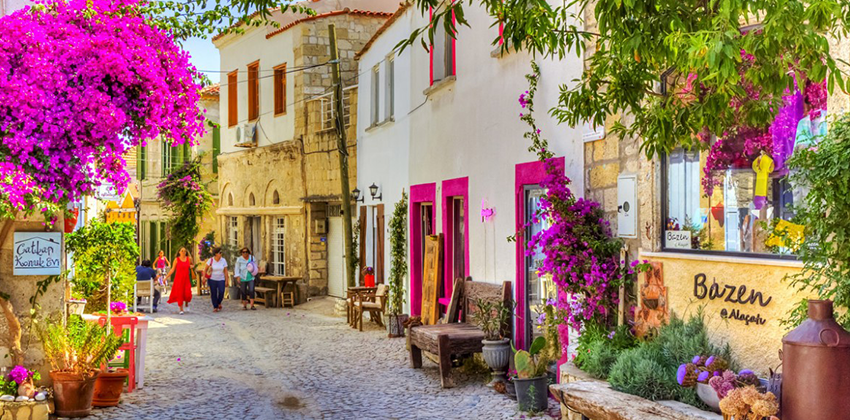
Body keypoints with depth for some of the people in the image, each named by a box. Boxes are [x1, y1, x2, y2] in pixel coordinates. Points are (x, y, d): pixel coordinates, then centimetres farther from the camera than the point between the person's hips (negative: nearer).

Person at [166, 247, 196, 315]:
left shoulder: (189, 258, 3)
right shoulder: (176, 259, -2)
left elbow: (192, 265, 23)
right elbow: (172, 269, 2)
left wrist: (192, 266, -1)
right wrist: (166, 277, -4)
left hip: (186, 279, 1)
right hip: (178, 279, -1)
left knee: (187, 293, -13)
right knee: (179, 294, -3)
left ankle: (186, 304, 19)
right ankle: (181, 309, 8)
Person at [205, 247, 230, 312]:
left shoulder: (223, 260, -3)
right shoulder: (211, 260, -6)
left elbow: (226, 271, -2)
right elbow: (206, 269, 0)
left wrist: (226, 280, -4)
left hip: (221, 279, 1)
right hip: (212, 279, -1)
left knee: (221, 292, -14)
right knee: (213, 293, -3)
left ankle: (219, 303, 15)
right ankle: (215, 307, 10)